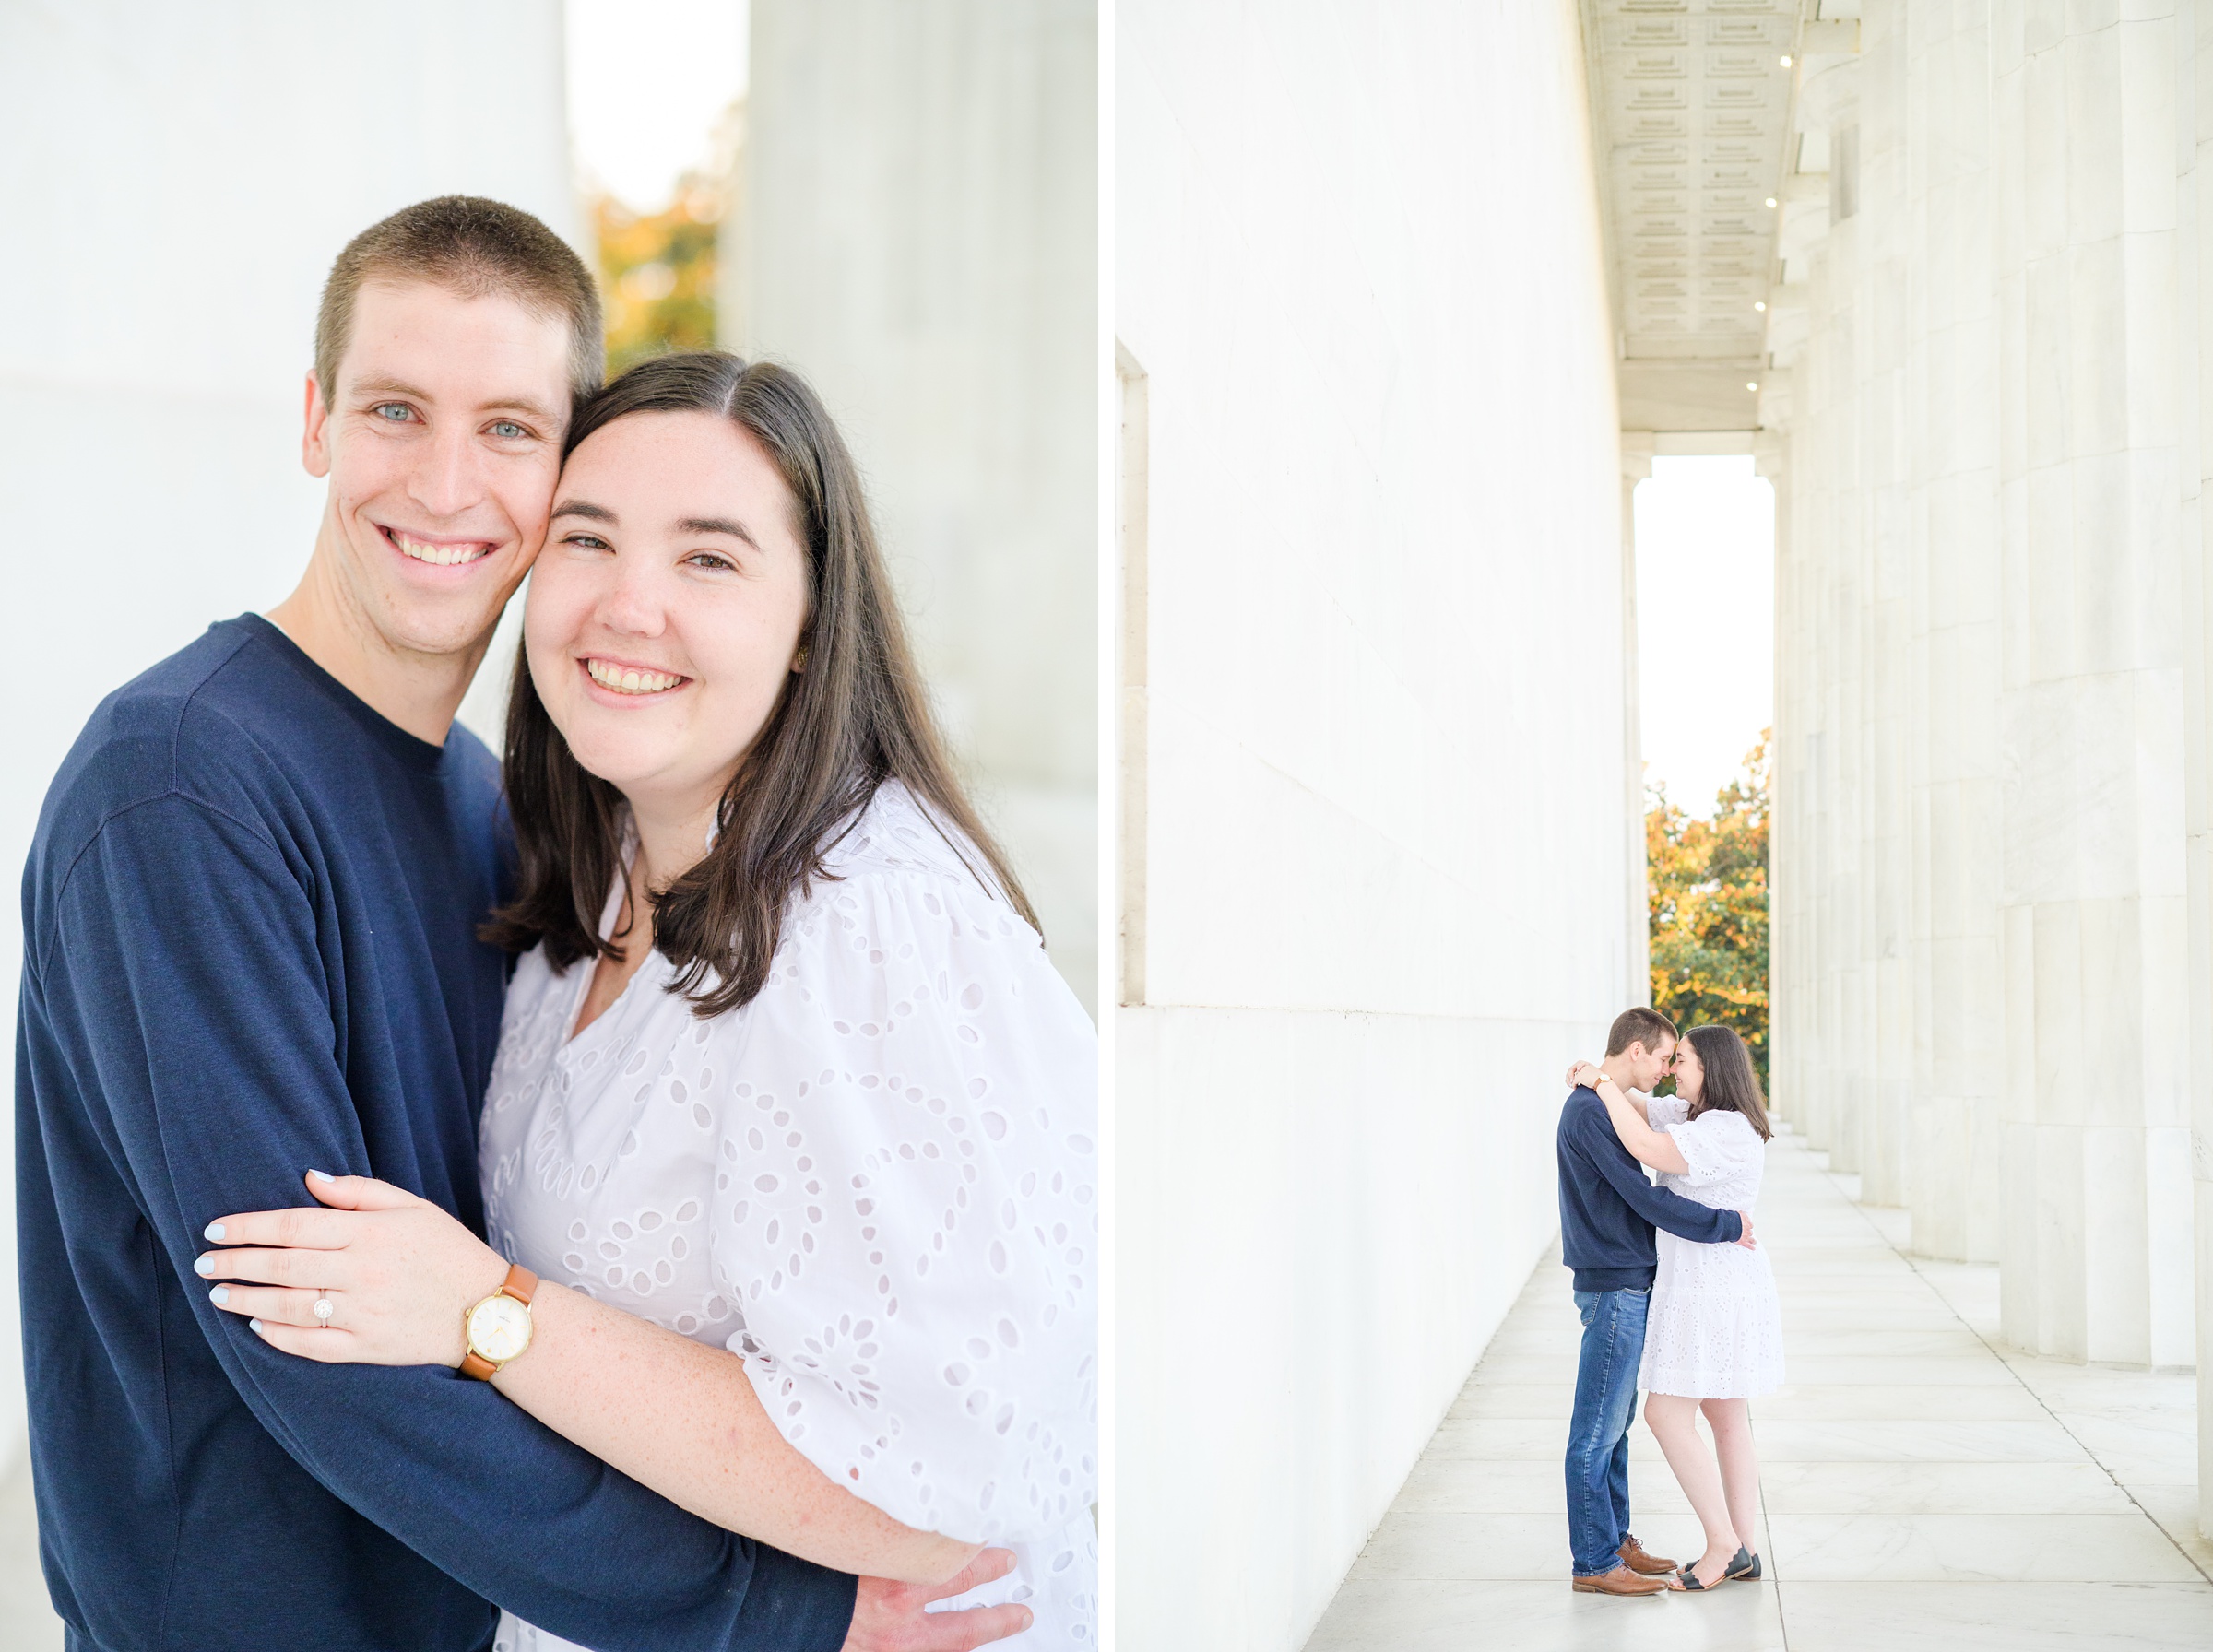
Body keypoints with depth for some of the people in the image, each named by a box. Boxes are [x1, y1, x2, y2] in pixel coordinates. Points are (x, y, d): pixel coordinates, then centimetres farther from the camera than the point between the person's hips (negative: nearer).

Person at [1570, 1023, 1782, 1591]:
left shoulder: (1725, 1132, -21)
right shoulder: (1691, 1115, 10)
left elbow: (1645, 1147, -33)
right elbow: (1639, 1108, 20)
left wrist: (1603, 1083, -22)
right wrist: (1598, 1079, -1)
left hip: (1710, 1289, -11)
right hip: (1722, 1286, 11)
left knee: (1667, 1416, -7)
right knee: (1727, 1417, 12)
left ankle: (1722, 1544, 0)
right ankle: (1744, 1549, 17)